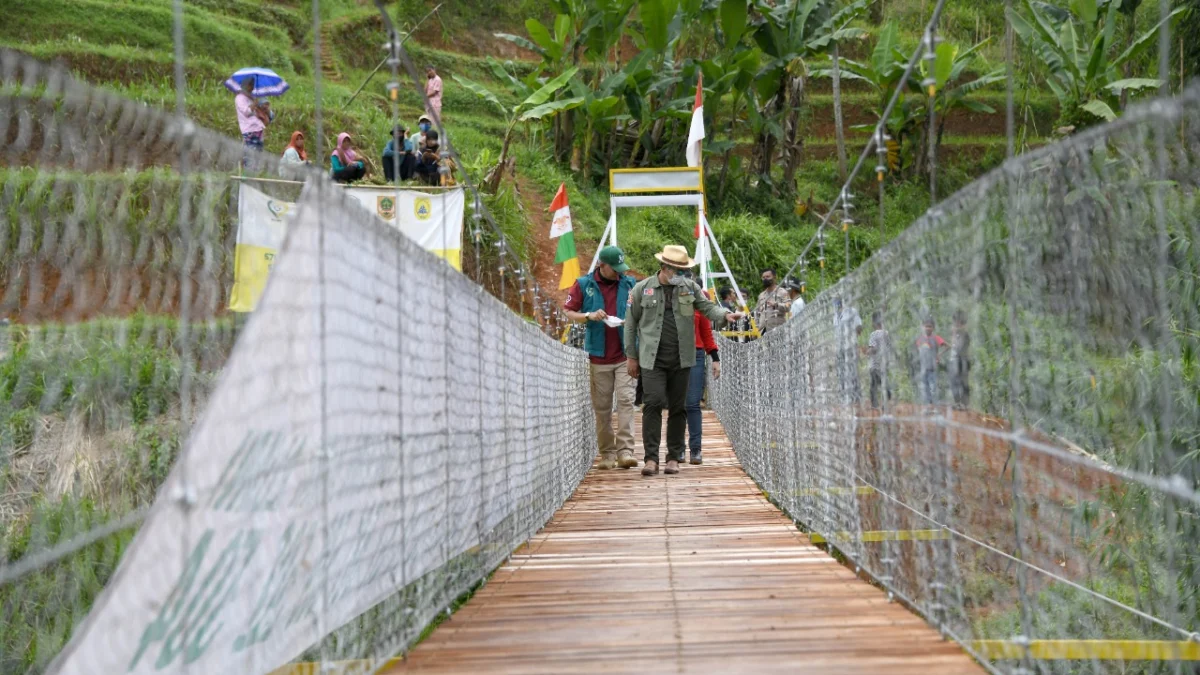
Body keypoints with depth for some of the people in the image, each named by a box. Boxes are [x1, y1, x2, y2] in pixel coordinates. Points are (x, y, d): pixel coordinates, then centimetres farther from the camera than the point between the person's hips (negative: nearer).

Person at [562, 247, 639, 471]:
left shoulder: (629, 284, 8)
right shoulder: (584, 285, 3)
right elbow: (568, 312, 3)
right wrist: (589, 315, -14)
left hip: (624, 355, 0)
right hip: (599, 357, 0)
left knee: (625, 400, -12)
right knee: (602, 408, 3)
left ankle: (625, 451, -16)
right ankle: (607, 454, 11)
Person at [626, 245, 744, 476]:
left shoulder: (690, 288, 9)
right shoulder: (642, 289, 3)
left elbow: (708, 307, 4)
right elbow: (631, 323, 7)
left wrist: (725, 315, -19)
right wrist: (631, 356, 6)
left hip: (681, 360, 3)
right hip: (652, 359, -3)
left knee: (677, 408, 6)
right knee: (653, 404, -13)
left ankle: (674, 457, 15)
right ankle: (651, 457, -11)